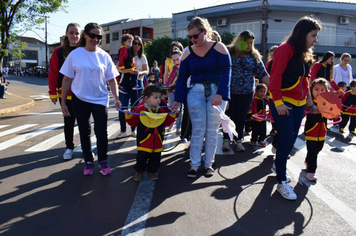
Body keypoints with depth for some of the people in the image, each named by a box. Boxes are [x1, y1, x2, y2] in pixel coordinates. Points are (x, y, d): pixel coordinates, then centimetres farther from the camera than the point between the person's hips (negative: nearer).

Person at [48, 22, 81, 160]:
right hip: (65, 93, 1)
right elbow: (53, 73, 2)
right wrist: (53, 92, -1)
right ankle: (69, 147, 23)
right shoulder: (59, 52, 2)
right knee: (69, 121, 9)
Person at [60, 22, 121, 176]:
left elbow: (111, 79, 3)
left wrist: (116, 98, -8)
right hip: (80, 100, 0)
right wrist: (63, 102, -1)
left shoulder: (104, 56, 1)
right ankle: (88, 161, 24)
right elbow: (67, 79, 0)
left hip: (100, 99, 0)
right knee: (84, 131, 9)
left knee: (101, 131, -3)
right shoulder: (75, 54, -2)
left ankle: (103, 161, 17)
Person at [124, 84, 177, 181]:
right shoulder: (140, 109, -9)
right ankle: (139, 171, 30)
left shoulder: (162, 110, 3)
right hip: (144, 140, -3)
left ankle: (152, 171, 33)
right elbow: (133, 122, -6)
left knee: (155, 157, 12)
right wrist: (128, 116, -22)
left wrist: (172, 115, -2)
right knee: (141, 157, 7)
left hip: (157, 141, 3)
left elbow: (167, 122, 10)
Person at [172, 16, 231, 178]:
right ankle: (194, 165, 7)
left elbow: (226, 72, -8)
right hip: (195, 92, 2)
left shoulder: (218, 48, -2)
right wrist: (178, 100, 1)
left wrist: (220, 94, -19)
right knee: (198, 130, -1)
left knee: (212, 131, 4)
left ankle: (208, 163, 18)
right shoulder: (188, 52, 6)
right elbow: (182, 77, 7)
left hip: (217, 92, -1)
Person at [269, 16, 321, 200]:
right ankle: (281, 182, 2)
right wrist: (278, 102, -23)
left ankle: (278, 164, 34)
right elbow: (275, 77, -17)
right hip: (282, 103, -8)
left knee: (292, 139, 11)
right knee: (286, 140, -8)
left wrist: (309, 103, 20)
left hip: (299, 104, 8)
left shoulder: (305, 53, 15)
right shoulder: (286, 49, -11)